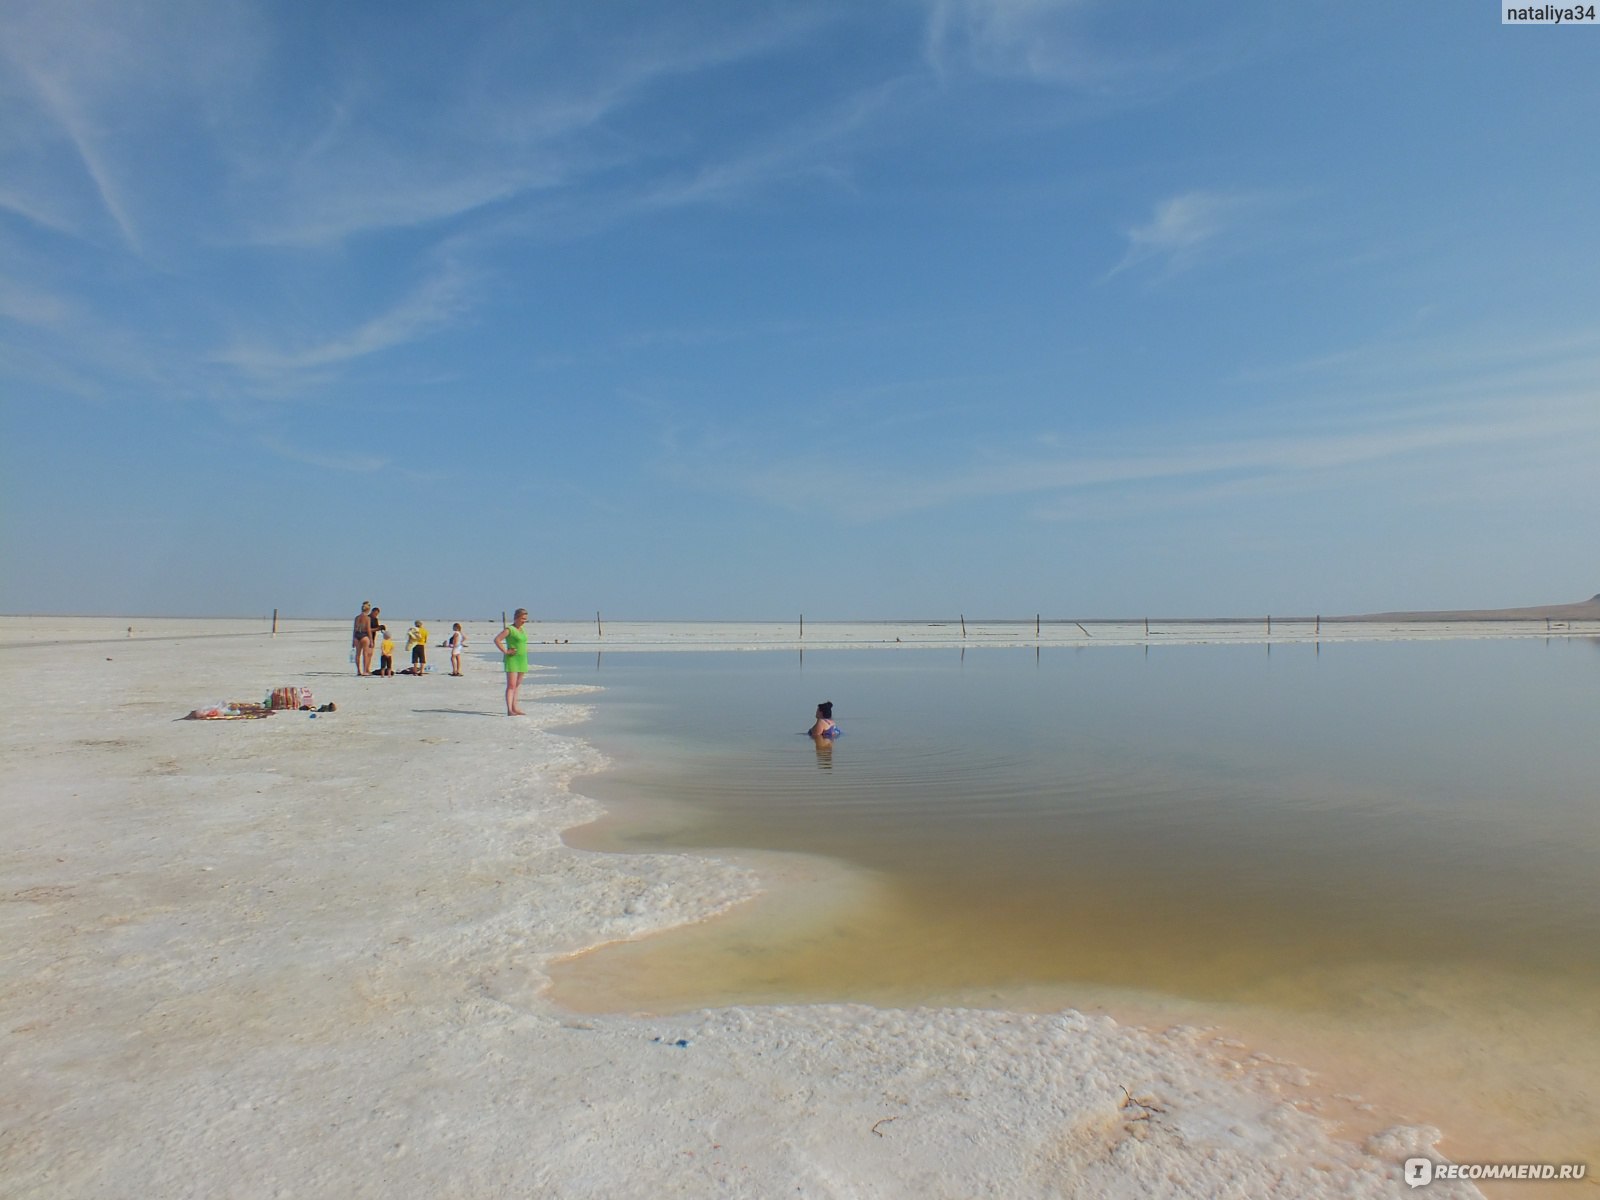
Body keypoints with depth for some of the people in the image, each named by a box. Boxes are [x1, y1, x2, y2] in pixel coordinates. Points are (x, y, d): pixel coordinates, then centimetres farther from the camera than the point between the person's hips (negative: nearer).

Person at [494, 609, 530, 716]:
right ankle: (509, 710, -16)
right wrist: (505, 651, -18)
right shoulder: (509, 629, -8)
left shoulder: (522, 630, 15)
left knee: (518, 685, 11)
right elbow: (497, 639, -16)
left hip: (522, 659, 8)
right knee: (511, 685, -12)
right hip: (512, 659, -8)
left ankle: (515, 708, 18)